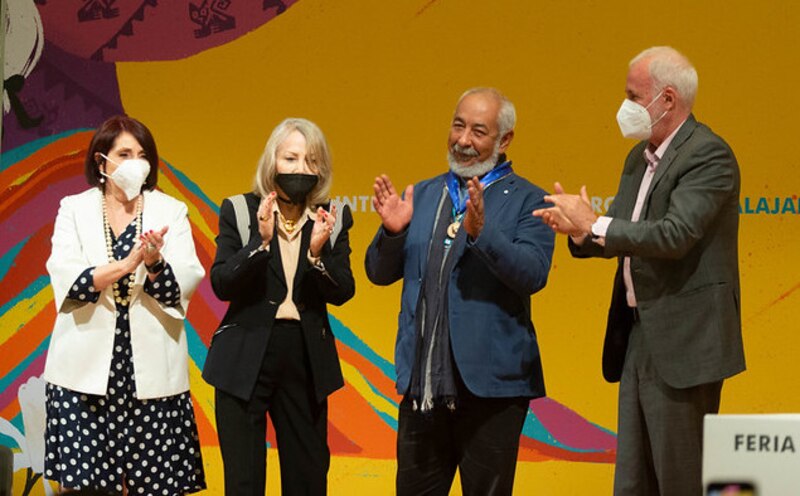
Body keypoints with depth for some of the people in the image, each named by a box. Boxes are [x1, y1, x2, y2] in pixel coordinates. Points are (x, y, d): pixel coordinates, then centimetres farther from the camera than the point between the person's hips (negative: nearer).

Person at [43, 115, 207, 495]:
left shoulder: (170, 212, 9)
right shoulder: (74, 209, 7)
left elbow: (186, 284, -3)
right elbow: (66, 279, -8)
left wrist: (155, 264, -24)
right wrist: (126, 265, -22)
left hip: (152, 371, 0)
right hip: (87, 369, 0)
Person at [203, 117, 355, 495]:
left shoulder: (332, 220, 3)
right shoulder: (239, 211, -2)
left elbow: (341, 293, -2)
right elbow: (222, 284, -10)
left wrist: (317, 253, -20)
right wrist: (261, 240, -23)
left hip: (306, 359, 2)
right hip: (246, 359, -2)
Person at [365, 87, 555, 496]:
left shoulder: (526, 201, -1)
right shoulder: (422, 195, 14)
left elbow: (533, 274, -15)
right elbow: (379, 273, 13)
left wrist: (482, 232, -28)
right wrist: (393, 231, -7)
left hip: (490, 385, -4)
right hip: (422, 383, 5)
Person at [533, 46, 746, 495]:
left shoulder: (708, 155, -14)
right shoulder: (639, 159, 14)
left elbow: (675, 235, -26)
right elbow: (621, 238, 16)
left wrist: (595, 225, -19)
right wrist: (581, 230, -6)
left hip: (683, 342, -9)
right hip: (639, 336, 9)